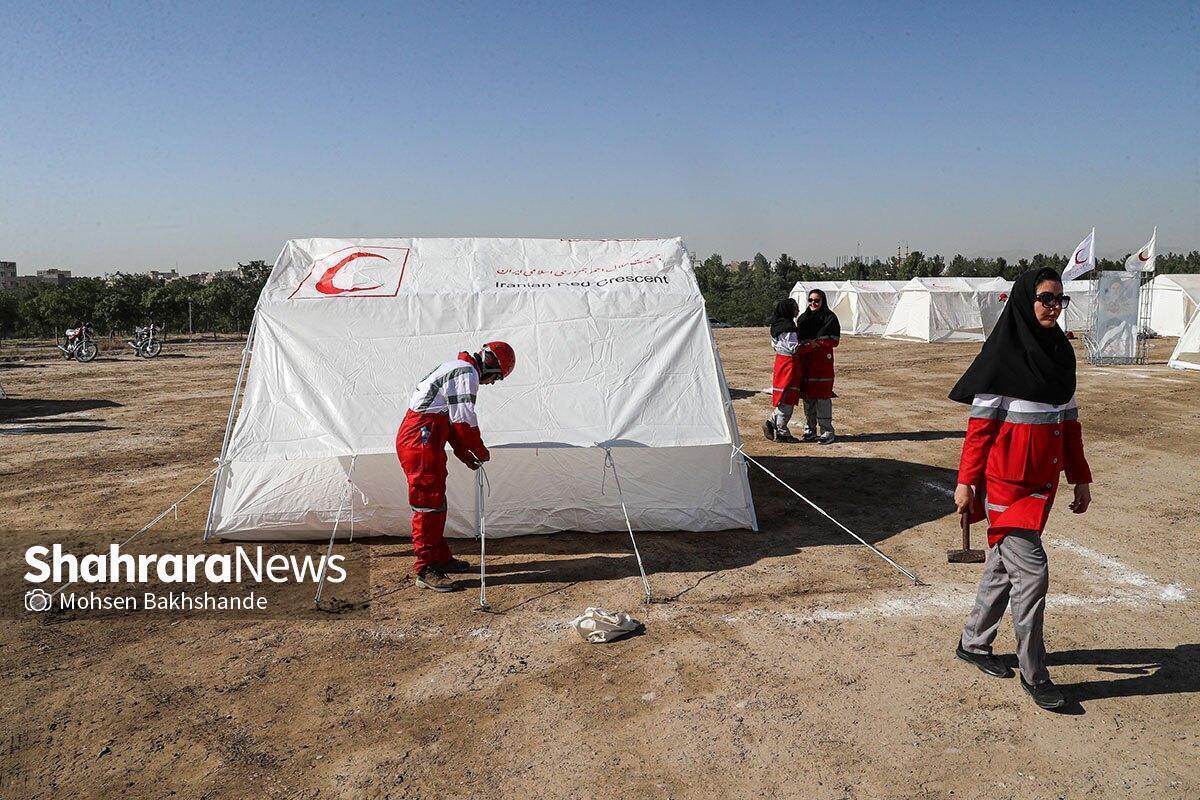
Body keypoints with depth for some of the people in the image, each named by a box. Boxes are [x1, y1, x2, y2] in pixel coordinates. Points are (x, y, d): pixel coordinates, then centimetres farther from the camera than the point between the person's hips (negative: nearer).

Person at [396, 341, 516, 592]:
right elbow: (464, 418, -18)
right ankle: (426, 570, -4)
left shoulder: (456, 369, 22)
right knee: (428, 502, -8)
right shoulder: (467, 373, -12)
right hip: (420, 441, -11)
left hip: (417, 438, 11)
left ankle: (441, 557, 29)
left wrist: (463, 453, 21)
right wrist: (480, 451, -4)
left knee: (436, 500, 18)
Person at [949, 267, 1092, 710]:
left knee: (1005, 565, 16)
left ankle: (974, 643, 31)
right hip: (1006, 480, -7)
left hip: (1042, 480, 7)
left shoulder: (1061, 352, 9)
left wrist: (1080, 478, 14)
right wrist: (966, 481, -13)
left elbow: (1069, 420, 15)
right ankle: (1034, 673, 8)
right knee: (1031, 572, -6)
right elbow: (980, 423, -12)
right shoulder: (1004, 353, -12)